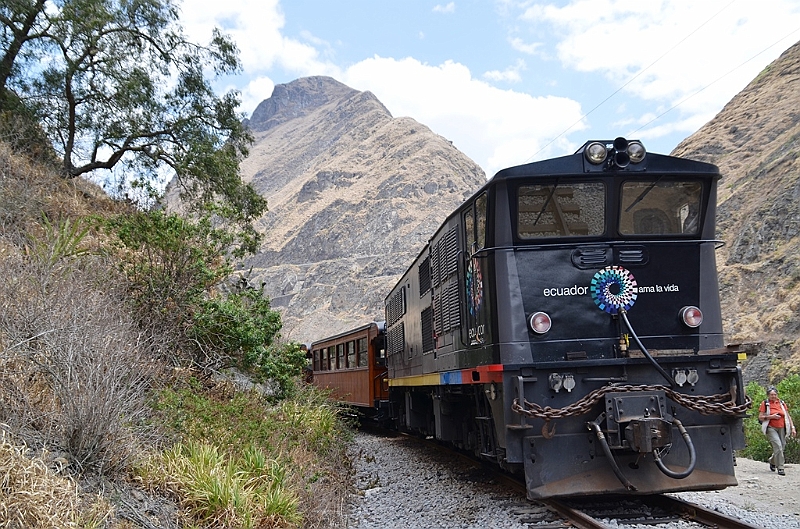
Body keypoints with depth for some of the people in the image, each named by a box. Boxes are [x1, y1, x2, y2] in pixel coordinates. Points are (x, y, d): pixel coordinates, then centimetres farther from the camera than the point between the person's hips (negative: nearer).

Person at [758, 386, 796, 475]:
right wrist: (771, 416, -14)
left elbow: (788, 416, 14)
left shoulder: (782, 403, 11)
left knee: (782, 447, 5)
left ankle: (772, 461, 34)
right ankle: (780, 468, -13)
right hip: (771, 428, -4)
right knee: (778, 445, -19)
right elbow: (760, 417, -2)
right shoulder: (765, 404, 1)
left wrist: (792, 428, 6)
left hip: (781, 428, 4)